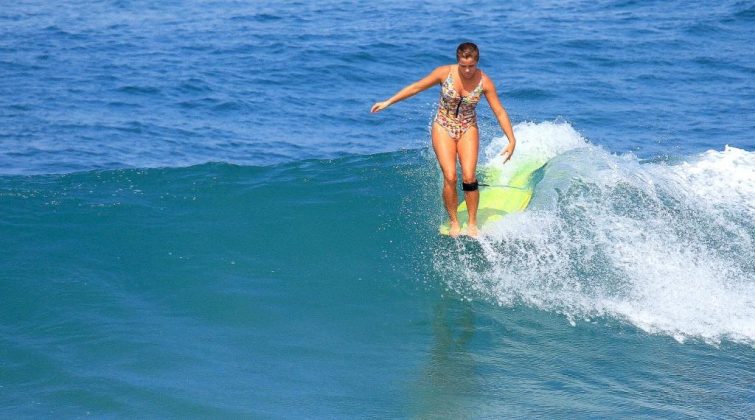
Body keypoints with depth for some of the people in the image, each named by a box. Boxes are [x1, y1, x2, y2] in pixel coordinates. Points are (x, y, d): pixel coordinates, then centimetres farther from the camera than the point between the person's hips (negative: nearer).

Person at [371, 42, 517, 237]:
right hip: (443, 128, 0)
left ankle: (472, 223, 3)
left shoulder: (484, 82, -14)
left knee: (469, 177, -14)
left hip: (468, 130, 0)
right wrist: (388, 102, -3)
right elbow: (416, 87, -5)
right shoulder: (444, 73, -15)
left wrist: (512, 140, -15)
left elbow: (500, 112, -10)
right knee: (450, 177, -13)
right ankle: (453, 222, 3)